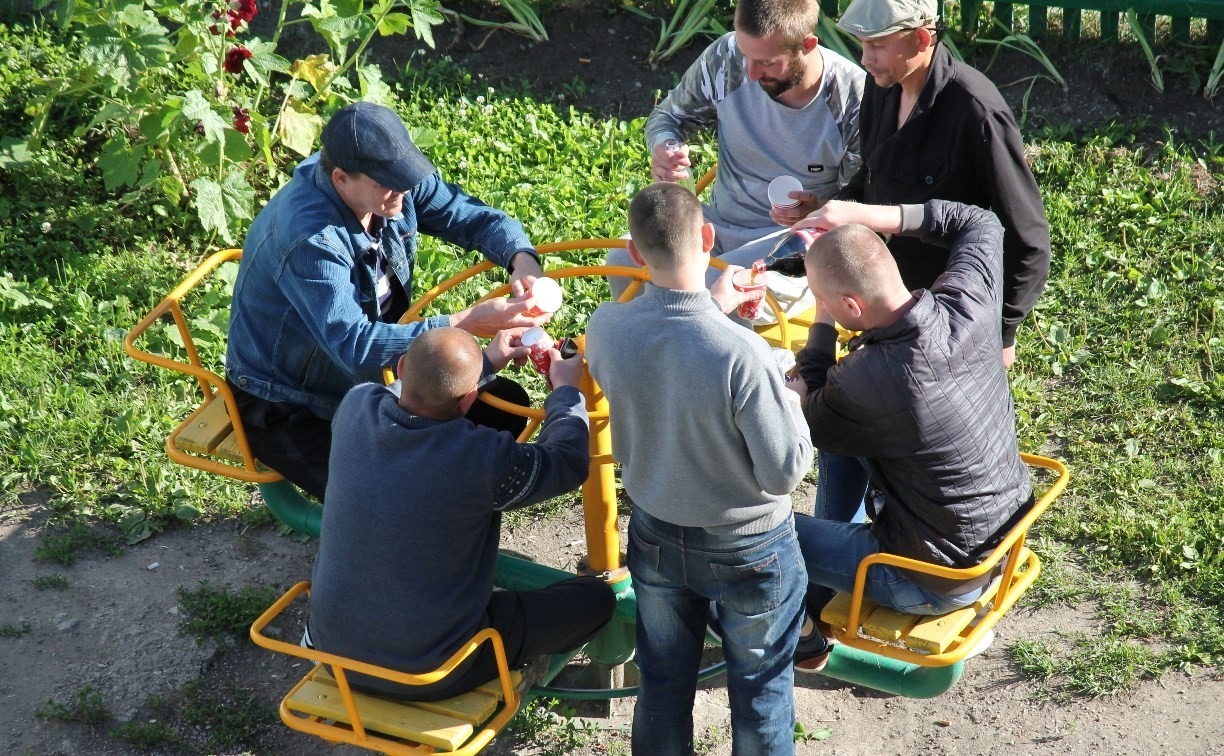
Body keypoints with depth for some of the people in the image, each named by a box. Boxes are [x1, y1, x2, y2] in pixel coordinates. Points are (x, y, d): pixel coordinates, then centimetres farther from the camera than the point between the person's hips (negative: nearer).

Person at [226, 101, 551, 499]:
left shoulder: (394, 182, -13)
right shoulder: (308, 238, -35)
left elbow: (477, 218, -4)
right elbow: (356, 348, -40)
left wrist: (523, 261, -27)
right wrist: (467, 323, -43)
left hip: (369, 374, 8)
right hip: (288, 407, -8)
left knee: (506, 406, 3)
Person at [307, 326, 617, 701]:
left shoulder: (355, 408, -14)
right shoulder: (484, 458, -28)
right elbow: (569, 463, -7)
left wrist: (487, 361, 18)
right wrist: (566, 388, 10)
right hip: (429, 677, -5)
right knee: (596, 598, 6)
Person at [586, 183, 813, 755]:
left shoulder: (604, 328, -20)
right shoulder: (741, 354, -35)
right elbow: (786, 471, -24)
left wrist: (712, 307, 6)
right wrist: (788, 403, -9)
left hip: (656, 536, 4)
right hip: (747, 550, -4)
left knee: (662, 686, 24)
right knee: (760, 688, 21)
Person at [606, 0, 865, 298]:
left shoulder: (854, 97, -18)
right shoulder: (725, 57, -11)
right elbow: (668, 115, 8)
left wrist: (819, 209, -31)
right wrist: (663, 147, -16)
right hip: (720, 221, 5)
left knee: (712, 287, -33)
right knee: (623, 262, -17)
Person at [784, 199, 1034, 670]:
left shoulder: (862, 385, -34)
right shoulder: (968, 304, -18)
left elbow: (807, 419, -9)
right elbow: (981, 224, 6)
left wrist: (821, 321, -5)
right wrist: (870, 215, -3)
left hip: (938, 586, -7)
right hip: (1008, 537, 7)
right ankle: (825, 592, 44)